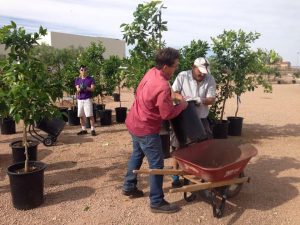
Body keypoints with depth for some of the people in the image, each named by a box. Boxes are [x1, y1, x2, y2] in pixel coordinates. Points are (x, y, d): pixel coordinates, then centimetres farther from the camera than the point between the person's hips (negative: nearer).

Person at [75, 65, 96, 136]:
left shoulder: (91, 79, 1)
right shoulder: (77, 80, 11)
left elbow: (92, 89, -6)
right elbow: (77, 90, 2)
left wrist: (86, 88, -25)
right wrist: (80, 88, -22)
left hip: (88, 99, -4)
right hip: (80, 99, 4)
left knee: (90, 115, -8)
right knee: (81, 115, 8)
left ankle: (92, 129, -3)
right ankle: (83, 129, 18)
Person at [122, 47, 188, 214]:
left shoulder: (152, 72, -1)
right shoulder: (163, 87, -29)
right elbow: (167, 114, -21)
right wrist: (182, 105, -4)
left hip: (134, 122, 10)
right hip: (146, 128, -10)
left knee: (137, 155, 24)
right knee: (156, 164, 2)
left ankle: (129, 187, 40)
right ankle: (157, 202, 14)